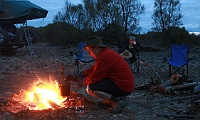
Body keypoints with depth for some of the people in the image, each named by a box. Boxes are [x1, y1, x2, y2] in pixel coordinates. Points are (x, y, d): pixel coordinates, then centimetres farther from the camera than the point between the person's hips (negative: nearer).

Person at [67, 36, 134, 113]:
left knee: (90, 88, -14)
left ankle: (117, 100, -14)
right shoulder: (105, 53, 14)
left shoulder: (104, 57, -19)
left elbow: (94, 78, -16)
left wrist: (82, 81, 4)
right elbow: (92, 70, 21)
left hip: (123, 87, -10)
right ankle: (111, 98, 12)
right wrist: (75, 77, 19)